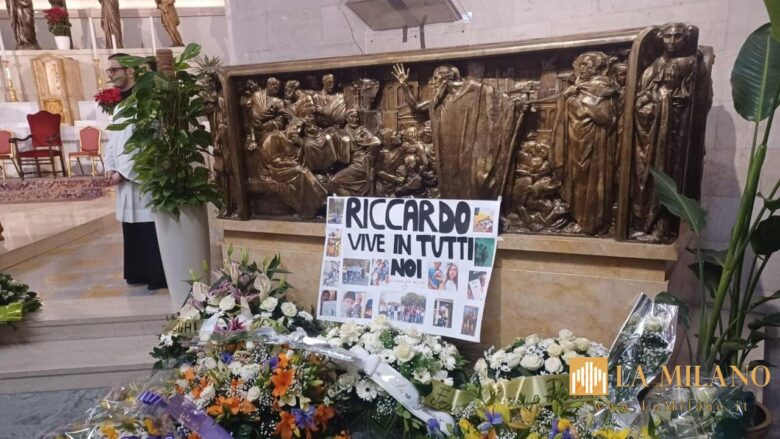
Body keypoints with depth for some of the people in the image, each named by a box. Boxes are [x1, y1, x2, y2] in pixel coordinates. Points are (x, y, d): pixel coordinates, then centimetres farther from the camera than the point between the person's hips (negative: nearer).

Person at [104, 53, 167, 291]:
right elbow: (113, 139, 18)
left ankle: (159, 276, 5)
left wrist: (123, 171, -15)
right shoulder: (118, 102, 17)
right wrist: (110, 168, 4)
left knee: (150, 228, -4)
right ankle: (139, 273, 24)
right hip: (124, 176, 9)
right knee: (132, 228, 13)